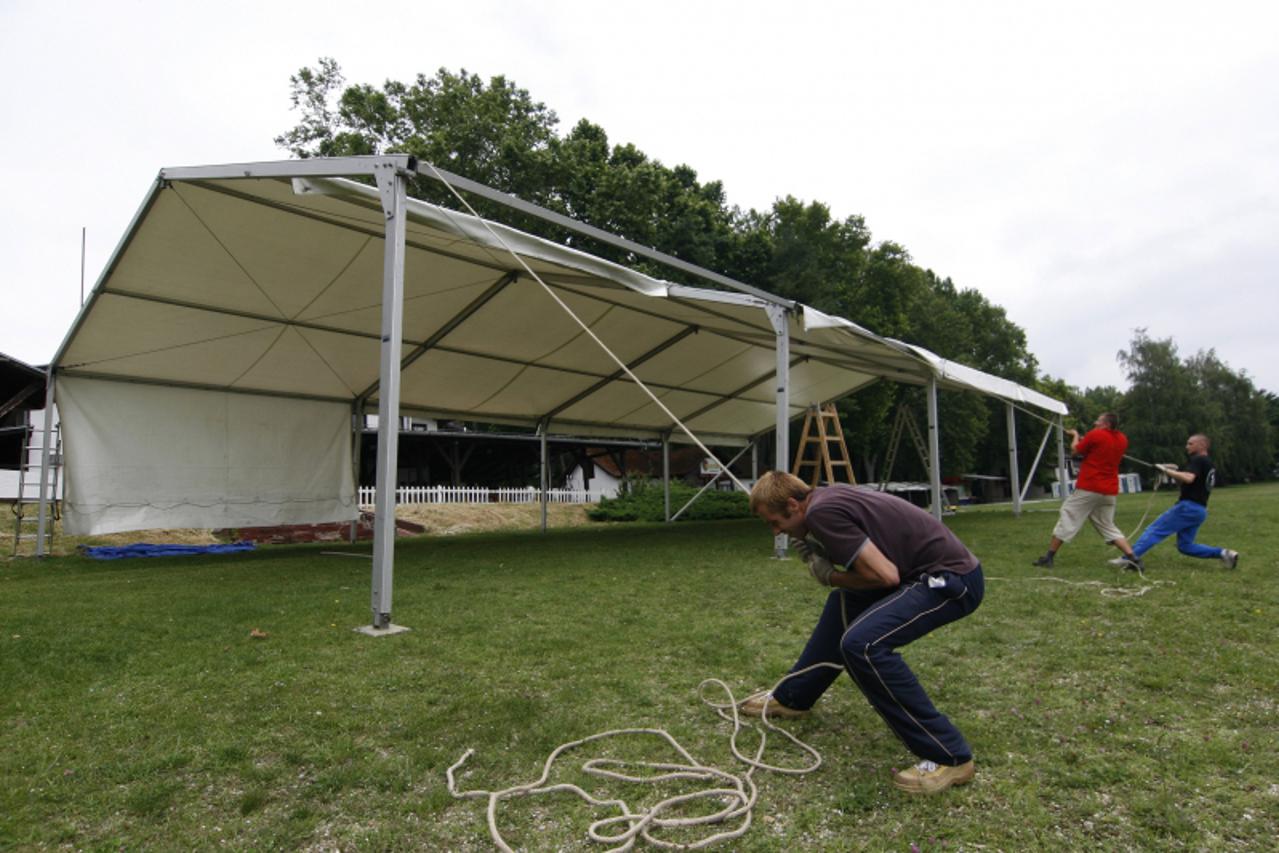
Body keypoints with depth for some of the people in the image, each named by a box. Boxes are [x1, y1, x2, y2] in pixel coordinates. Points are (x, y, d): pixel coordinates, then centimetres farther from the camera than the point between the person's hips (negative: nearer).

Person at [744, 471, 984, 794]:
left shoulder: (822, 512, -18)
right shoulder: (827, 498, 12)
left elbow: (885, 575, -22)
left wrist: (830, 577, -7)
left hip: (951, 577, -11)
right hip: (933, 572, 11)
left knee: (863, 643, -26)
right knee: (843, 604, 23)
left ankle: (950, 757, -11)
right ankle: (791, 698, 36)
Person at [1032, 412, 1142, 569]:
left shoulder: (1095, 435, -11)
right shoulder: (1122, 440, 8)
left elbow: (1075, 449, 2)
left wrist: (1075, 435, 20)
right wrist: (1085, 438, 19)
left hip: (1088, 489, -6)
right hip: (1110, 492, 6)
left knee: (1067, 519, 1)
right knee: (1108, 527, 15)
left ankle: (1048, 558, 2)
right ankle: (1133, 559, 2)